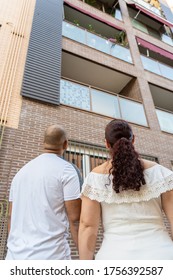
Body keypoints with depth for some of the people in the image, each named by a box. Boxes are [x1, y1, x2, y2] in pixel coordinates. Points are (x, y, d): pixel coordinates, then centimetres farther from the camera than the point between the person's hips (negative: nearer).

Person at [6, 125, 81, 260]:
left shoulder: (22, 171, 10)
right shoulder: (66, 169, -7)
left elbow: (12, 218, 14)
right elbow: (75, 218, -11)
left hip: (16, 256, 6)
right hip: (50, 256, -5)